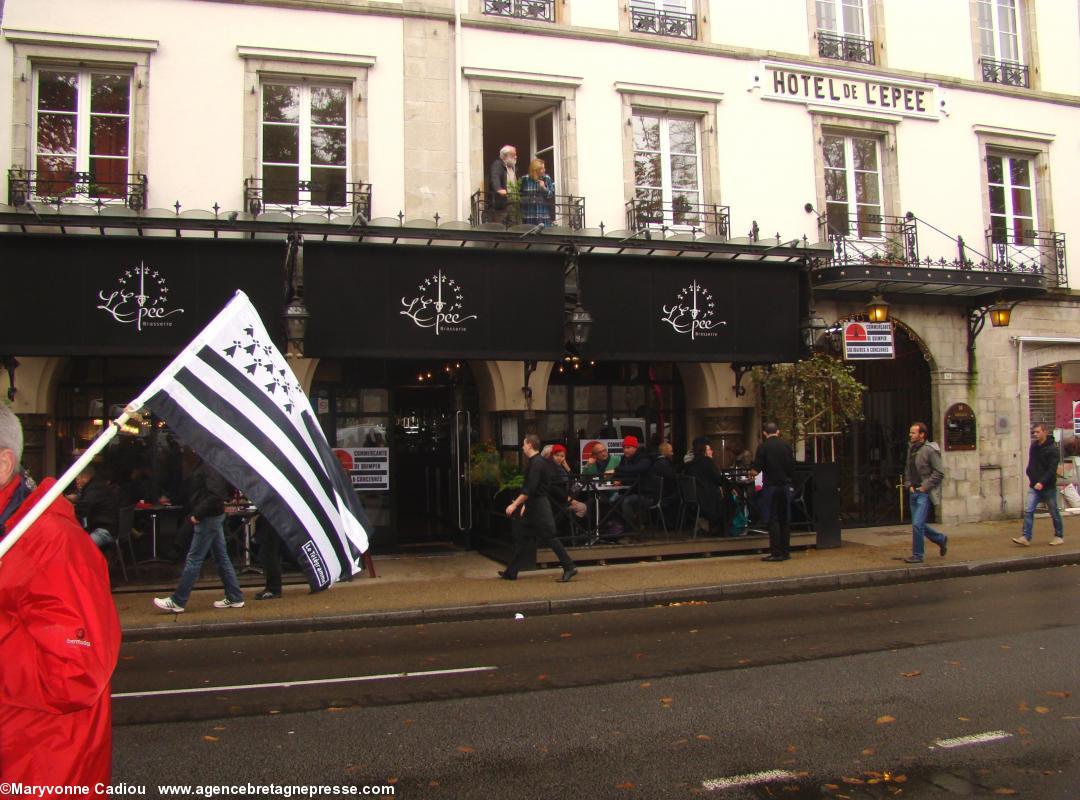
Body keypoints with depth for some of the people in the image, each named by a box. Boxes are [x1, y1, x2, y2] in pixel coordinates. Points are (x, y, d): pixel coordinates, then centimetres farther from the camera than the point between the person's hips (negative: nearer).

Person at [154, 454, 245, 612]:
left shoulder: (210, 466, -19)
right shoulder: (203, 464, 12)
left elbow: (215, 494, -26)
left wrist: (197, 513, -20)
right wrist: (195, 512, 11)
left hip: (209, 518, -10)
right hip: (214, 516, 10)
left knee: (194, 559, -2)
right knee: (221, 557, 12)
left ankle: (177, 601, 7)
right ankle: (234, 598, 16)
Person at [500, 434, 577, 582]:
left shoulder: (537, 463, -18)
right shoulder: (534, 462, 14)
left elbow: (530, 489, -24)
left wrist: (514, 505, -21)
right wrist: (525, 505, 22)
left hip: (539, 508, -10)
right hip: (533, 506, 10)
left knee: (549, 537, -7)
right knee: (523, 538, 12)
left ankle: (569, 567, -2)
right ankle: (511, 572, 18)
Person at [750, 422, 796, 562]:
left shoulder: (763, 447, -9)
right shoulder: (786, 445, 3)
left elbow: (755, 470, -10)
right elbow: (792, 468, 7)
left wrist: (753, 472, 12)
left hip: (770, 486, -4)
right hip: (785, 485, 4)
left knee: (773, 519, 0)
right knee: (785, 519, 10)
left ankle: (776, 552, -2)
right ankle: (785, 551, 14)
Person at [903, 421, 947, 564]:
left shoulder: (930, 450, -12)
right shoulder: (911, 449, 11)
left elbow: (939, 473, -13)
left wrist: (925, 487, -15)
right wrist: (909, 485, 8)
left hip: (925, 493, -8)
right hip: (914, 493, 8)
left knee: (917, 524, -10)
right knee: (919, 525, 14)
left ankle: (917, 555, 1)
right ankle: (941, 539, 36)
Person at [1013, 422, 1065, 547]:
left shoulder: (1052, 449, -12)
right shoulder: (1034, 446, 7)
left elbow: (1052, 469, -19)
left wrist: (1042, 482, -27)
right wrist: (1030, 477, 9)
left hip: (1048, 486, -5)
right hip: (1034, 486, 5)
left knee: (1054, 512, 9)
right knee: (1028, 511, -5)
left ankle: (1059, 536, 24)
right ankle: (1026, 538, -8)